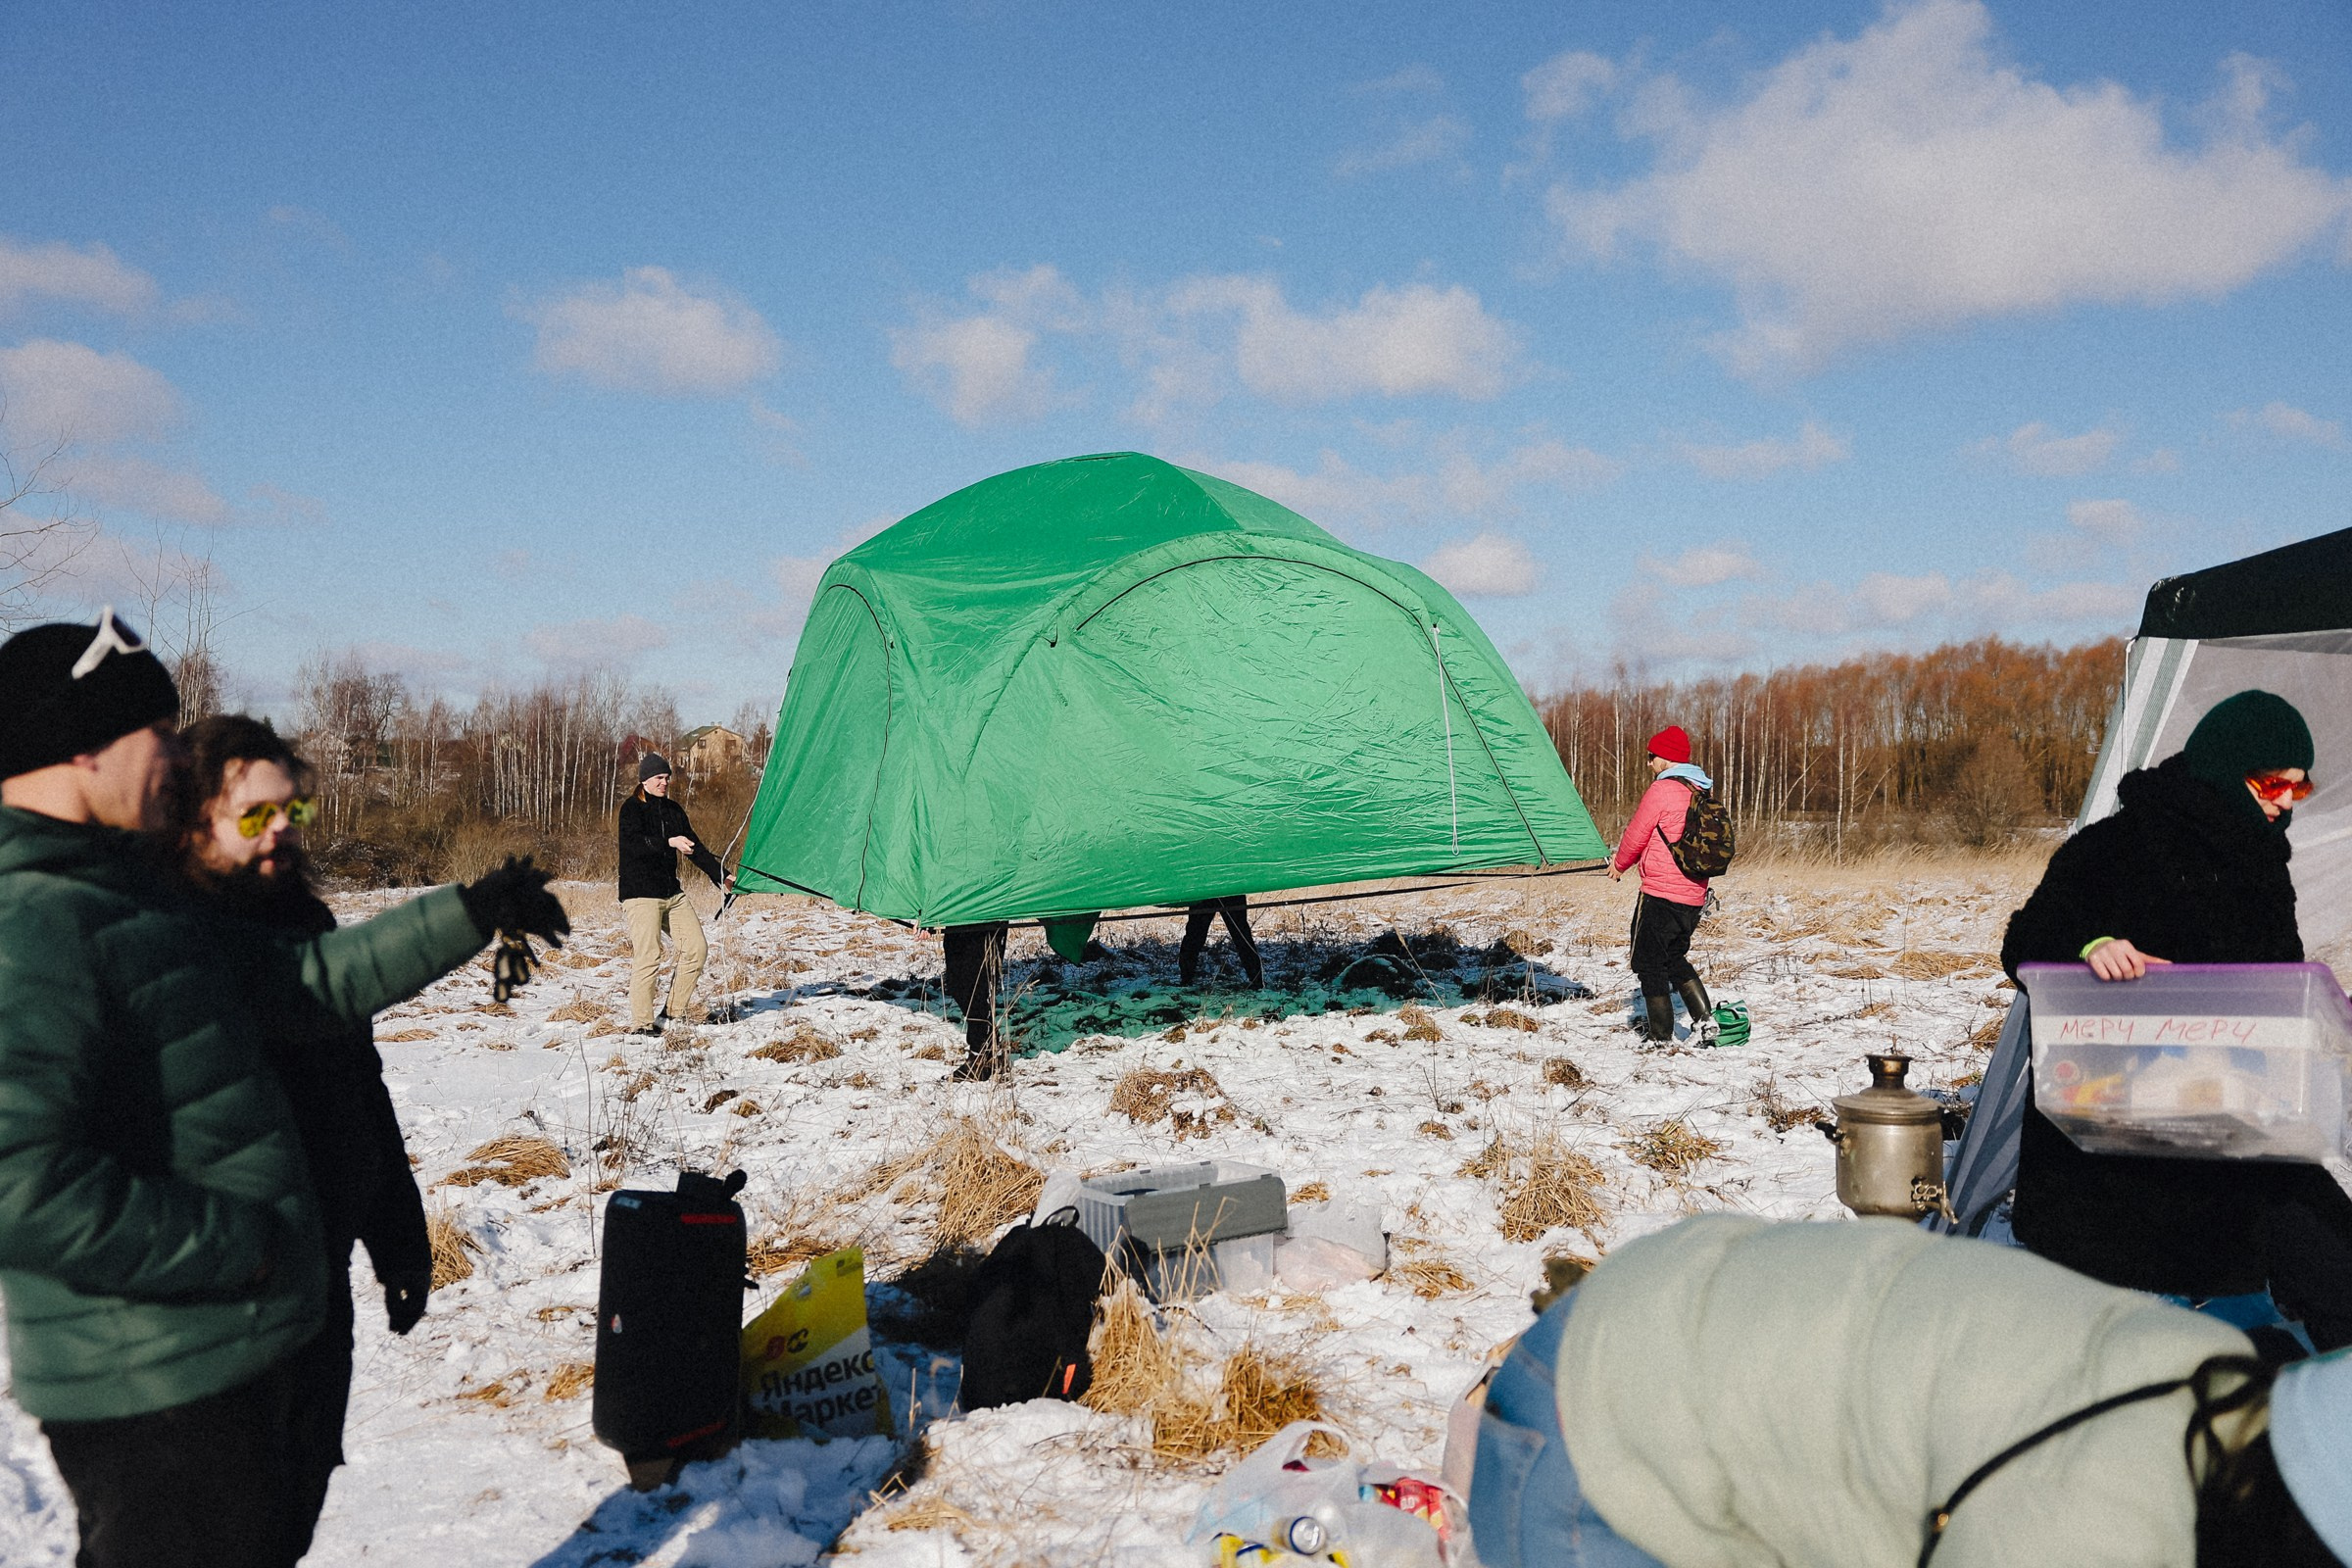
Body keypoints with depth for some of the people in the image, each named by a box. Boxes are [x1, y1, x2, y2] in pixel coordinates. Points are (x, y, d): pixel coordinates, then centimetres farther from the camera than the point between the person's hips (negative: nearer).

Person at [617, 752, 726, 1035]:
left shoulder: (673, 810, 15)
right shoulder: (632, 809, -5)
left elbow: (695, 848, 18)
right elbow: (635, 844, -23)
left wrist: (721, 876, 12)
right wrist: (670, 842, -35)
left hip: (672, 892, 7)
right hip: (640, 893, -7)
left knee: (696, 948, 3)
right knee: (648, 956, -14)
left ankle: (674, 1011, 15)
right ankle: (641, 1023, -7)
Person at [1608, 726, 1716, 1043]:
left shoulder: (1661, 790, -13)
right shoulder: (1699, 792, 12)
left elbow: (1637, 835, -7)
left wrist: (1619, 864, 13)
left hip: (1660, 892, -8)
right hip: (1694, 896, 8)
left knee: (1650, 964, 2)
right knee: (1675, 960, 22)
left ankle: (1660, 1036, 5)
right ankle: (1704, 1020, 10)